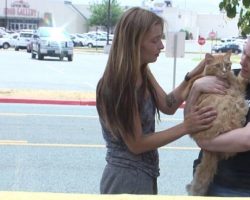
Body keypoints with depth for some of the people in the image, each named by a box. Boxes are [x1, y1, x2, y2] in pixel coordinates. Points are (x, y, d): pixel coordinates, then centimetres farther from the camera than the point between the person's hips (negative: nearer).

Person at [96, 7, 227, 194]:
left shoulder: (143, 72, -1)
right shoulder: (116, 87, -25)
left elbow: (168, 105, 4)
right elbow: (136, 144, -21)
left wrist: (194, 75, -7)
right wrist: (186, 127, -21)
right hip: (126, 178, -8)